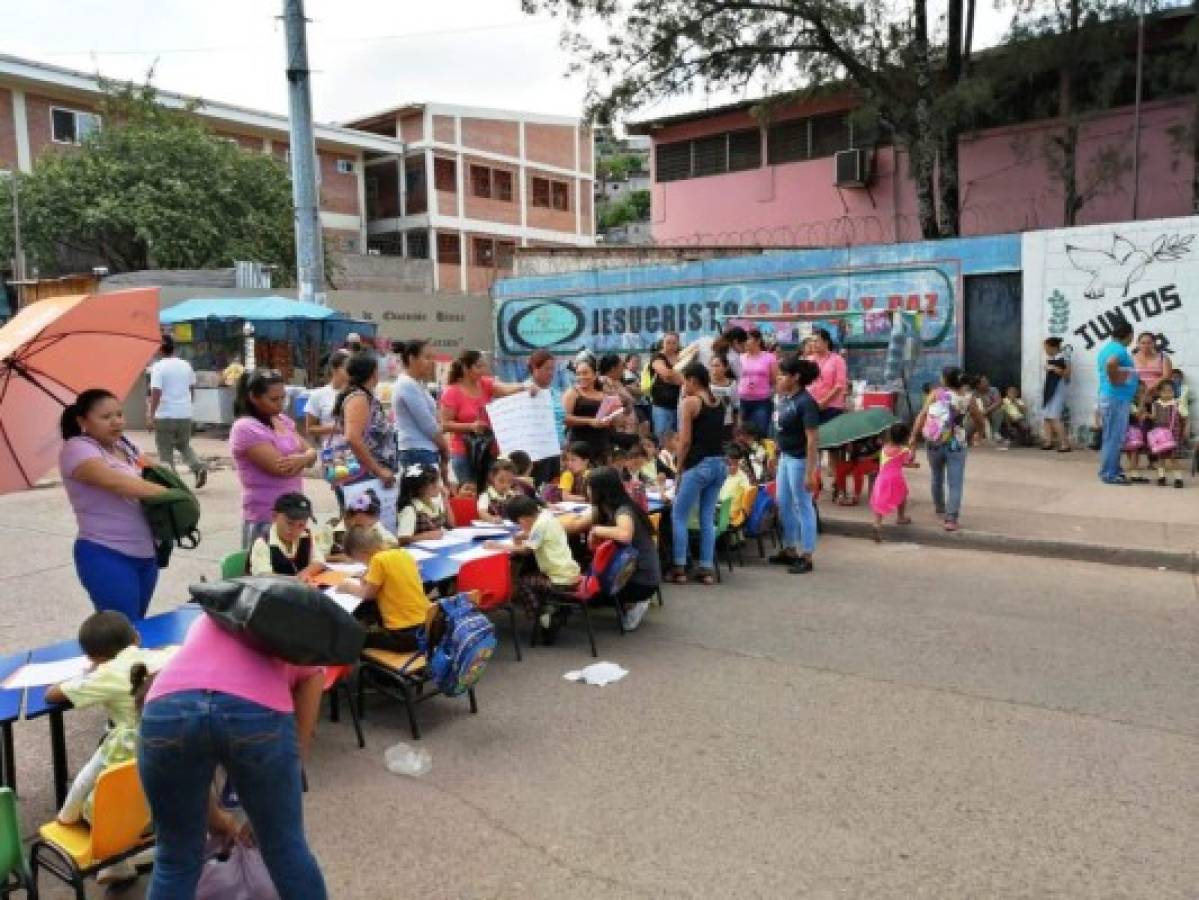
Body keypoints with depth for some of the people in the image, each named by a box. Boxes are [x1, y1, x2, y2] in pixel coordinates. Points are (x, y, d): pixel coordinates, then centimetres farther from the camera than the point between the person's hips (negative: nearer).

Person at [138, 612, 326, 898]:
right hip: (258, 711, -2)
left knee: (176, 860, 25)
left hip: (168, 708, 2)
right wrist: (264, 815, 46)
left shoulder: (207, 621, 40)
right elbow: (297, 747, 31)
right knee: (286, 849, 23)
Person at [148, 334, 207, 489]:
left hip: (165, 415, -5)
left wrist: (151, 416, -14)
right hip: (185, 414, 5)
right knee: (184, 446, 20)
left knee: (165, 451, 6)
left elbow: (156, 393, -17)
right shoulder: (186, 365, 7)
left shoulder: (158, 367, -10)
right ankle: (198, 467, -4)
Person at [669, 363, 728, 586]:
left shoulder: (689, 402, -7)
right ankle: (707, 568, 11)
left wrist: (680, 468, -2)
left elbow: (685, 441, -11)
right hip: (720, 463, 7)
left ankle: (679, 569, 2)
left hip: (699, 465, -7)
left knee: (678, 516, 3)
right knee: (708, 518, 11)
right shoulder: (719, 403, 12)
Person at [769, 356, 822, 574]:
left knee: (803, 506, 0)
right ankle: (789, 549, 31)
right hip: (786, 457, 9)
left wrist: (810, 472, -23)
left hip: (800, 459, -9)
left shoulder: (806, 402, -18)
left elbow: (812, 439, -20)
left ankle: (807, 557, 10)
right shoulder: (785, 399, 7)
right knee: (784, 504, 17)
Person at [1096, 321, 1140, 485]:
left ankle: (1112, 470, 21)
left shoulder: (1107, 347, 16)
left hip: (1108, 397, 10)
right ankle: (1109, 474, -3)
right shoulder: (1119, 349, -15)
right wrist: (1115, 381, -24)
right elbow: (1111, 363, -38)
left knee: (1111, 437, 14)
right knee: (1114, 438, -6)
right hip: (1117, 398, -10)